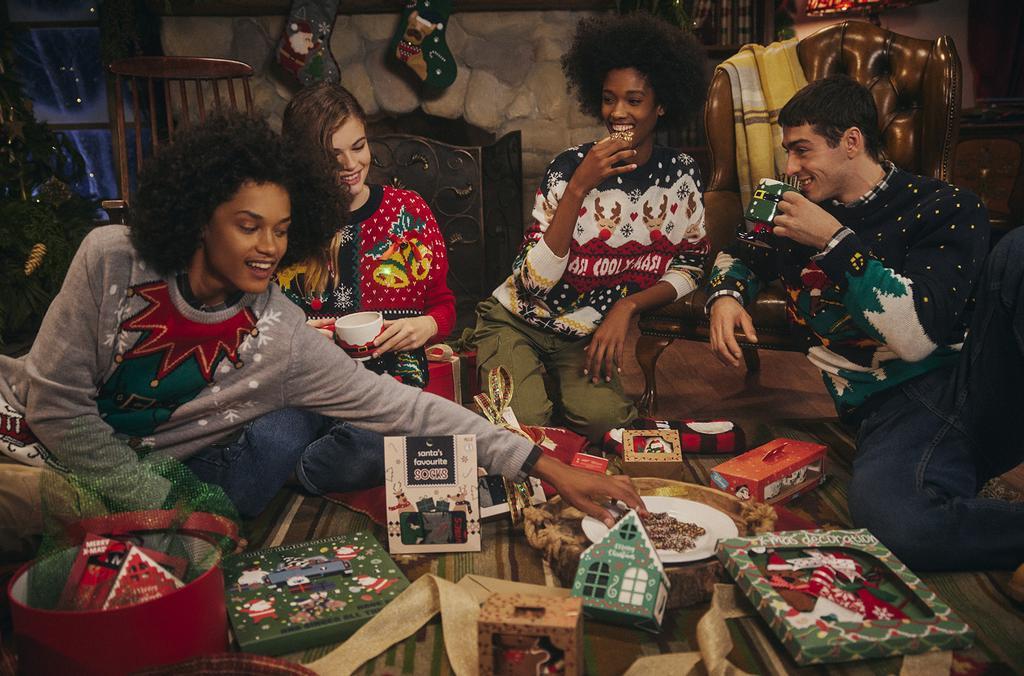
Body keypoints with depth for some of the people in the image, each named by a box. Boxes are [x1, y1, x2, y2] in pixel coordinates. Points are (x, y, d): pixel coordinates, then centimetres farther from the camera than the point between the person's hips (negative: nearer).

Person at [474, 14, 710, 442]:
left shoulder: (681, 174, -4)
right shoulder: (570, 166, -13)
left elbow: (688, 269, 3)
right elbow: (534, 281, -20)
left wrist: (626, 307, -15)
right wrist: (579, 188, -29)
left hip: (588, 337, 2)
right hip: (518, 322, -2)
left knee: (604, 419, -27)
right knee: (521, 423, -26)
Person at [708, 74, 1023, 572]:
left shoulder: (945, 208, 2)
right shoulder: (802, 214, 16)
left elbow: (918, 335, -12)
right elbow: (739, 257, 35)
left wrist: (836, 242, -8)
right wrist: (725, 296, 11)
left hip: (969, 378, -1)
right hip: (897, 410, 1)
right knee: (894, 522, -38)